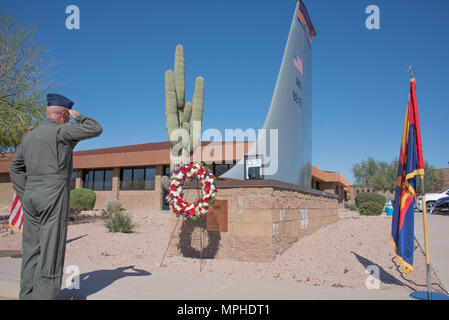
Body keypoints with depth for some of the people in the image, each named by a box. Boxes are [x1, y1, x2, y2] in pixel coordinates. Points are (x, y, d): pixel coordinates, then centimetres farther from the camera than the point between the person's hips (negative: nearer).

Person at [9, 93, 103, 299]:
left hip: (30, 196, 7)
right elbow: (96, 129, -6)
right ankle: (44, 295, -1)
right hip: (54, 198, -7)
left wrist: (25, 196, 18)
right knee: (51, 250, -3)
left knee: (31, 249, 11)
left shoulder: (29, 136, 15)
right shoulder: (61, 131, -8)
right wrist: (78, 117, 9)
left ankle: (27, 295, 18)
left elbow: (14, 168, 19)